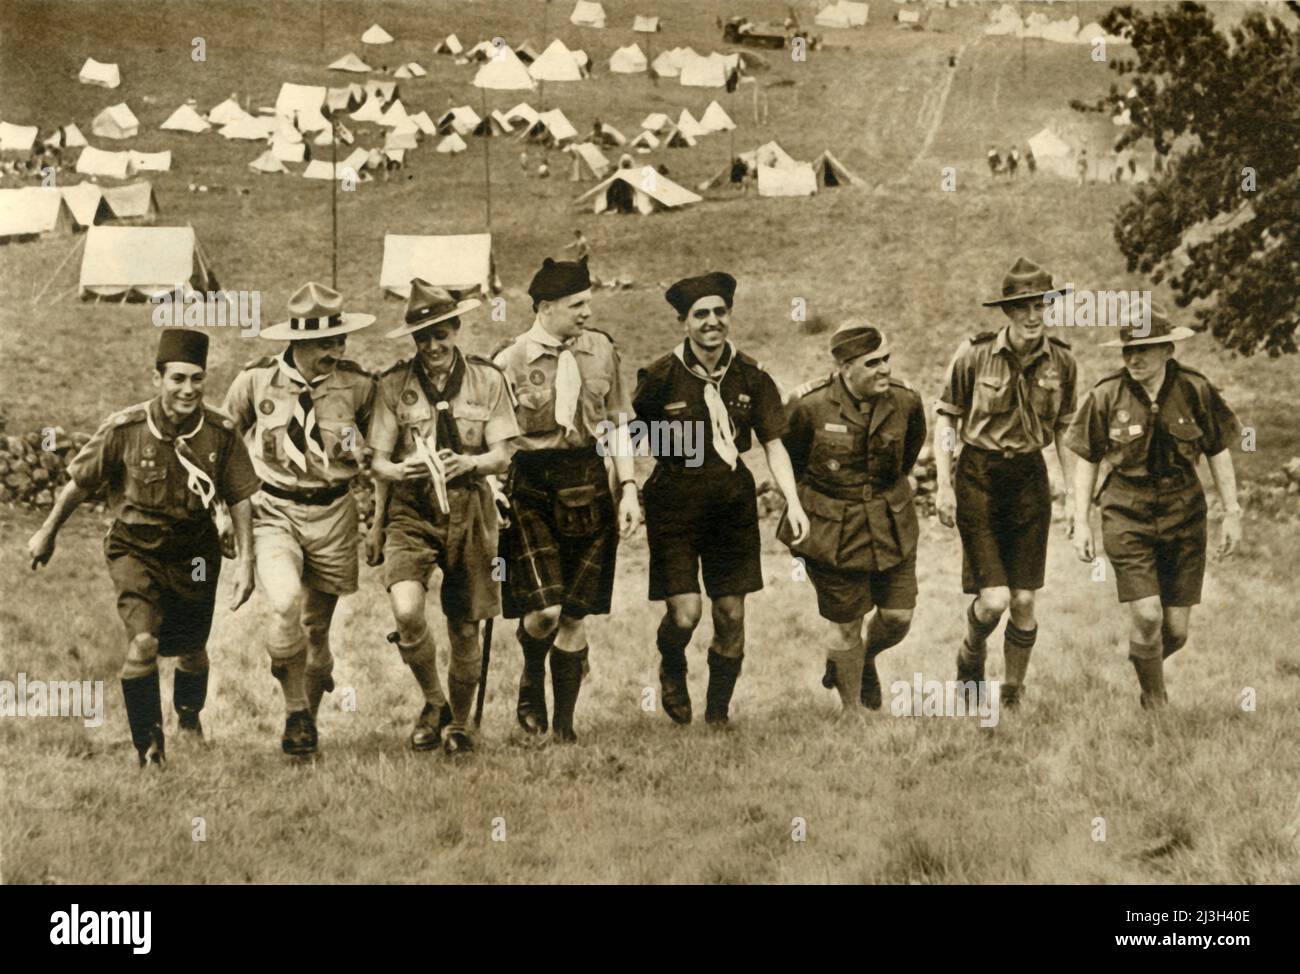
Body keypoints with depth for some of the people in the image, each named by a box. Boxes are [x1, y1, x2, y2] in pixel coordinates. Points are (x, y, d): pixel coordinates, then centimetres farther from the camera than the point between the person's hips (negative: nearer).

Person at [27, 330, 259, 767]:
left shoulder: (221, 432, -15)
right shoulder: (124, 430, -19)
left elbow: (239, 500, -2)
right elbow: (80, 483, -3)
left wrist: (245, 562, -5)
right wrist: (48, 533, 8)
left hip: (194, 555, 2)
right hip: (135, 550, -2)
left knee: (191, 652, 15)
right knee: (143, 642, -22)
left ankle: (189, 716, 50)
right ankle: (148, 745, -4)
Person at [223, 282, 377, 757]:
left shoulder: (358, 385, -5)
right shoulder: (257, 381, -7)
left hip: (333, 514, 2)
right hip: (274, 512, -1)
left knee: (317, 626, 8)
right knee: (285, 602, -26)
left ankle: (309, 716, 33)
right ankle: (295, 712, -9)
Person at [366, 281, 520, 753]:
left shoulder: (486, 379, 2)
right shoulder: (394, 384, 0)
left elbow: (502, 456, 1)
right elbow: (379, 462, 4)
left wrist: (470, 463, -18)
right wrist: (401, 469, -15)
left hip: (468, 509, 1)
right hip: (410, 508, -1)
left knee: (465, 629, 7)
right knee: (406, 611, -23)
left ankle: (460, 723, 30)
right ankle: (432, 701, 4)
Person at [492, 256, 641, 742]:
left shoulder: (601, 350, 7)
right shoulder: (510, 362, -5)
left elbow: (618, 424, 12)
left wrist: (629, 488, 5)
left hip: (588, 486, 3)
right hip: (531, 488, -3)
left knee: (575, 616, 3)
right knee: (545, 609, -14)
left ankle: (564, 722, 15)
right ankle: (532, 679, 18)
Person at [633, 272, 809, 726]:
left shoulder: (750, 376, -1)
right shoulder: (662, 376, -10)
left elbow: (773, 444, 2)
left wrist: (793, 502, -9)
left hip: (732, 501, 3)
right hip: (675, 505, -3)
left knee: (731, 613, 4)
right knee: (685, 613, -12)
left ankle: (718, 713, 23)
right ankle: (672, 669, 24)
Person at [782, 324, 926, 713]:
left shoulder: (905, 400, -10)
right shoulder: (809, 405, -19)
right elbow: (788, 458, 0)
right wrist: (797, 511, 9)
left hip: (891, 526, 3)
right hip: (834, 530, -3)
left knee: (898, 618, 3)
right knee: (847, 626, 4)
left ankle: (866, 659, 38)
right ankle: (851, 710, 24)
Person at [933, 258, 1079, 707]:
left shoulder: (1061, 361, -2)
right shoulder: (974, 355, -11)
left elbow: (1064, 429, 10)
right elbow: (946, 417, -2)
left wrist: (1074, 494, 8)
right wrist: (943, 485, -7)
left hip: (1029, 477, 3)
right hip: (978, 476, -3)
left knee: (1024, 600, 2)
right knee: (994, 598, -10)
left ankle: (1013, 694, 19)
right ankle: (971, 656, 23)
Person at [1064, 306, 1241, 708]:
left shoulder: (1196, 391, -4)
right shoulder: (1106, 396, -6)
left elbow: (1219, 453, 7)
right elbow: (1087, 461, 4)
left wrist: (1231, 513, 5)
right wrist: (1080, 523, 1)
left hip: (1183, 515, 2)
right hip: (1127, 516, -2)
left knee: (1176, 629, 3)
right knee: (1147, 615, -15)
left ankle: (1144, 662, 37)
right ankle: (1155, 703, 6)